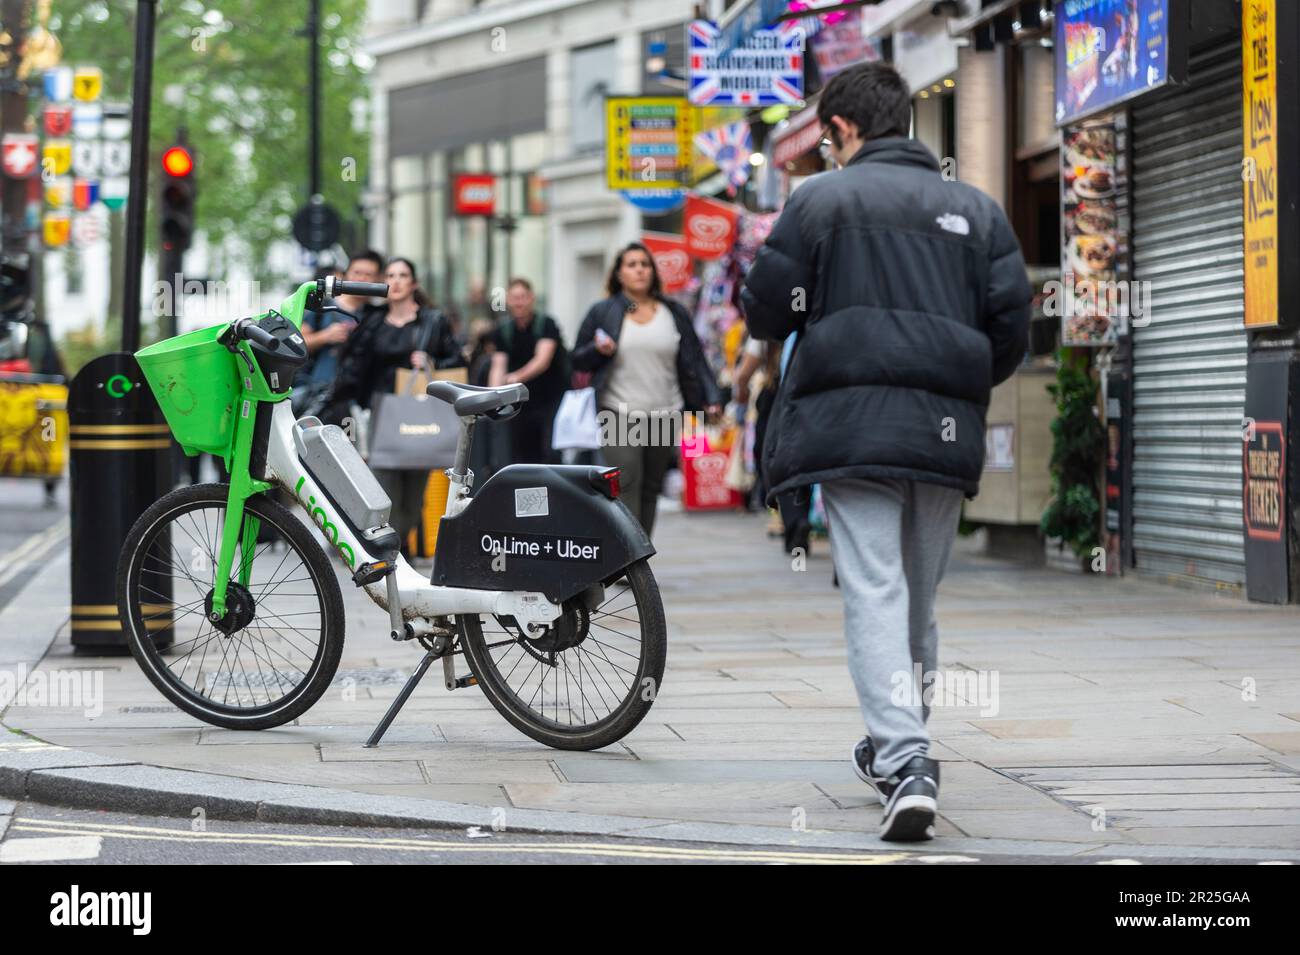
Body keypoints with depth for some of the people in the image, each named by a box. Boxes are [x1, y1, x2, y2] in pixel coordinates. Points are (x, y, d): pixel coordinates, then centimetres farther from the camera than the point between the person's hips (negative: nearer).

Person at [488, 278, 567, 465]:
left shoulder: (546, 325, -7)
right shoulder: (503, 332, 5)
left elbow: (543, 360, -21)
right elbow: (498, 366, -5)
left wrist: (518, 377, -40)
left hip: (552, 401, -4)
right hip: (521, 405, 4)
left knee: (551, 454, -18)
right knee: (522, 458, 5)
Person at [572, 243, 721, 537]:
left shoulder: (674, 313, 11)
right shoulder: (602, 312, 6)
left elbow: (693, 361, 10)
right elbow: (578, 361, 10)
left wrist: (711, 399, -1)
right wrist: (599, 350, -11)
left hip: (664, 416, 3)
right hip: (618, 414, -3)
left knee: (650, 490, 7)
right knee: (626, 483, -15)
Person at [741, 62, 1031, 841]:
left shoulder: (822, 199, 1)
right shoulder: (975, 209, 13)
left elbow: (766, 313, 0)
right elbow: (1013, 324, 8)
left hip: (851, 426, -4)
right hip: (947, 438, 4)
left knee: (874, 592, -9)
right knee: (920, 596, 16)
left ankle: (905, 762, -23)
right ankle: (899, 745, 27)